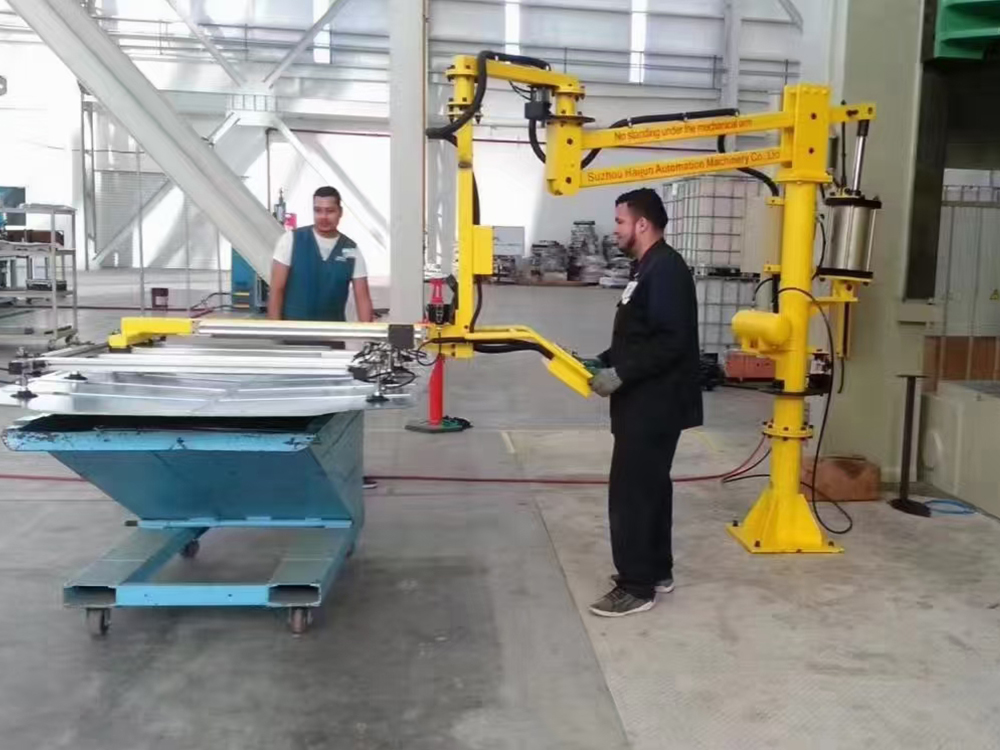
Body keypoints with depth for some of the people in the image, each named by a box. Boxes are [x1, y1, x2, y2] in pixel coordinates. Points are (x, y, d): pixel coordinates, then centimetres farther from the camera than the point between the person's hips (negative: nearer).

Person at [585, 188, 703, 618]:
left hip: (654, 406, -11)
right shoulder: (647, 269, 16)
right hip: (646, 403, 11)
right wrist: (603, 362, 11)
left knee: (630, 492, -6)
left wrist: (620, 374, -23)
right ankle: (656, 571, 28)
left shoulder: (666, 270, -17)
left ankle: (636, 586, 3)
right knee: (650, 486, 17)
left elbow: (671, 342, -25)